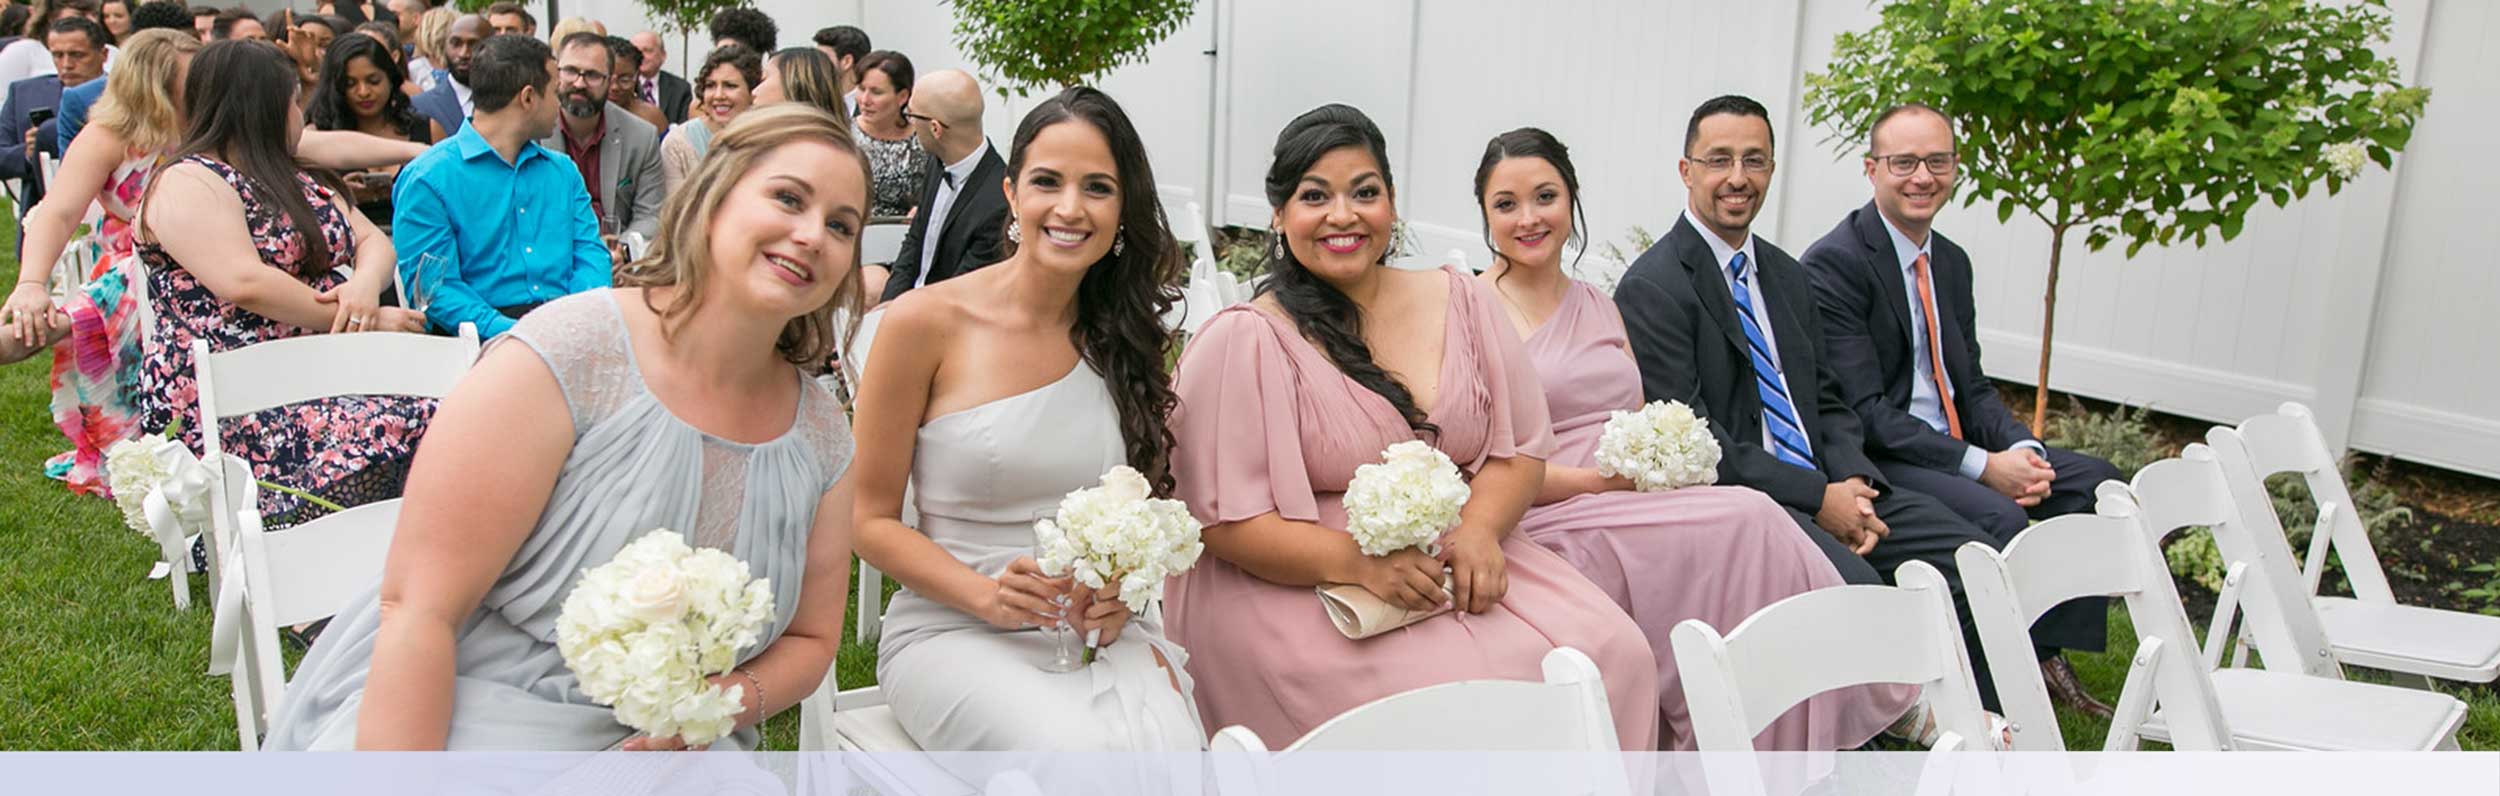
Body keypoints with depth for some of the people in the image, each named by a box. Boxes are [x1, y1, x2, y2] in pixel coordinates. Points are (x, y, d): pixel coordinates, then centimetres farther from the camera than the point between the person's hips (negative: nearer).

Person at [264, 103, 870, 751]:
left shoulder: (822, 435, 1)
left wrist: (731, 699, -8)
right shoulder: (568, 356, -14)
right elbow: (418, 609, -16)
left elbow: (809, 639, 12)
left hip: (655, 743, 4)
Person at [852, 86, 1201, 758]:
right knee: (1085, 752, -31)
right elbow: (871, 519, -1)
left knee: (1173, 750, -29)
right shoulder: (925, 324, -5)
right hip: (952, 630, -2)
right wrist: (990, 596, -16)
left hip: (1101, 628, 3)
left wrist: (1119, 597, -4)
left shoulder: (1130, 336, 7)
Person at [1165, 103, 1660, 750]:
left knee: (1616, 651, -16)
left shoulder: (1460, 302, 10)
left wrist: (1478, 532, -11)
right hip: (1301, 589, -5)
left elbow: (1522, 446, 10)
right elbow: (1225, 519, -10)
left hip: (1460, 567, 5)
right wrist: (1358, 562, -23)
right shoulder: (1243, 342, -7)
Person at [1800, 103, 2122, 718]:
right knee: (2000, 517, -29)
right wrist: (1982, 466, -22)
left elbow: (1973, 384, 15)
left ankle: (2048, 655, 2)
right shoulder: (1834, 263, -15)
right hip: (1873, 458, -9)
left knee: (2097, 480, -1)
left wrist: (2020, 450, -7)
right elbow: (1864, 411, -20)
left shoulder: (1952, 261, 13)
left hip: (1957, 443, 9)